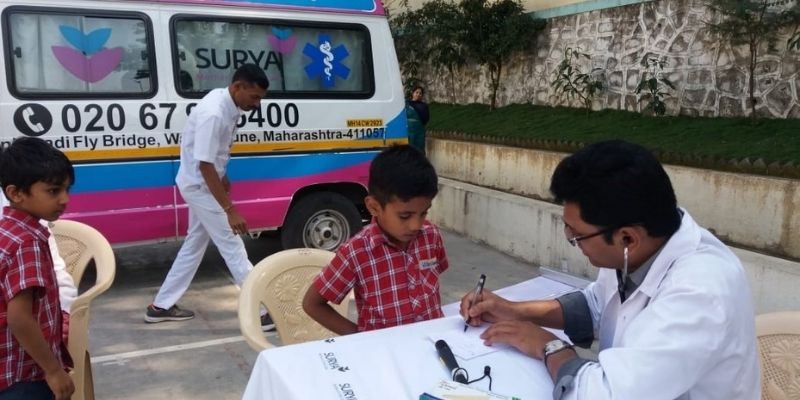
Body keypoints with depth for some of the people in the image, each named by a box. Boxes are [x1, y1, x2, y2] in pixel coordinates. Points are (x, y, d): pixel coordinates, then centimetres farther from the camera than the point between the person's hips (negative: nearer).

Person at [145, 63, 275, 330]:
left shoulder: (227, 103, -1)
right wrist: (230, 210, -30)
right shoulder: (213, 114, -29)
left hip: (203, 184, 10)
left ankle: (161, 306, 28)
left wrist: (221, 177, 22)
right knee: (232, 246, -6)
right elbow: (204, 165, -30)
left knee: (195, 244, 17)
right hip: (199, 185, -10)